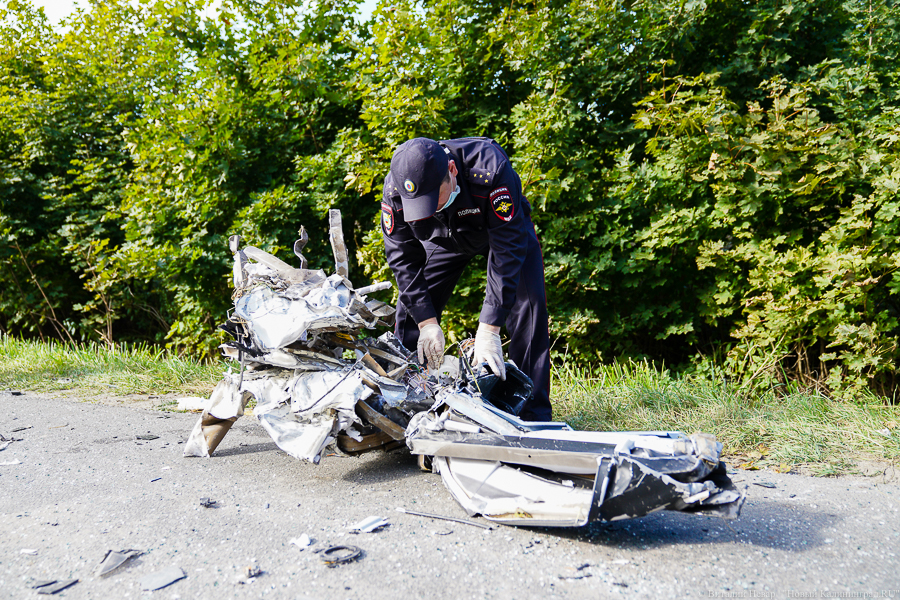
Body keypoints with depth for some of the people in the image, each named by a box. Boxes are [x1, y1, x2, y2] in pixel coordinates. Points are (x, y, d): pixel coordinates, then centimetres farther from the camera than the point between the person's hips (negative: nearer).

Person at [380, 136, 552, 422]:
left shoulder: (491, 169, -42)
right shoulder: (394, 189, -30)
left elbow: (507, 251, -42)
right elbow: (403, 257, -19)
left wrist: (488, 330, -45)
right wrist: (427, 322, -26)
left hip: (503, 227, -3)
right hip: (445, 237, 3)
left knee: (528, 304, -20)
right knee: (411, 308, -6)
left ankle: (534, 415, -13)